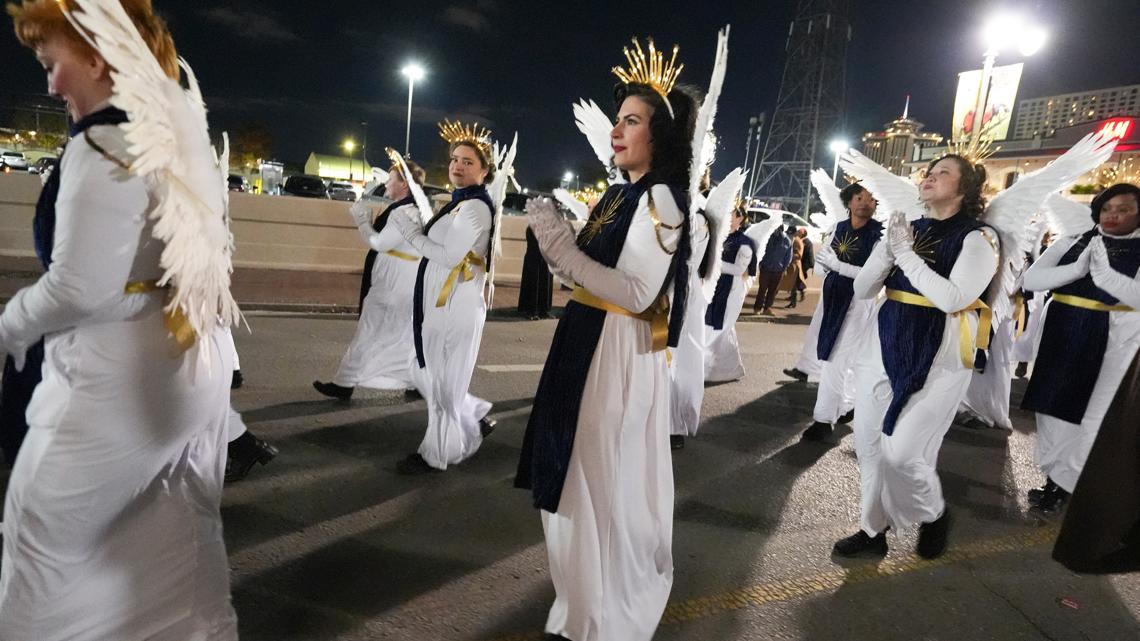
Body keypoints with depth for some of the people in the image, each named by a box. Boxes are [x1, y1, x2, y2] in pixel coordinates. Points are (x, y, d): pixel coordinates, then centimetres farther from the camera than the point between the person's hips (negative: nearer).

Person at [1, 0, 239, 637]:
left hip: (120, 376, -9)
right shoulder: (188, 135, 10)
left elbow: (79, 286, -20)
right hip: (198, 361, 9)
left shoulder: (107, 143, -17)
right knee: (184, 526, 17)